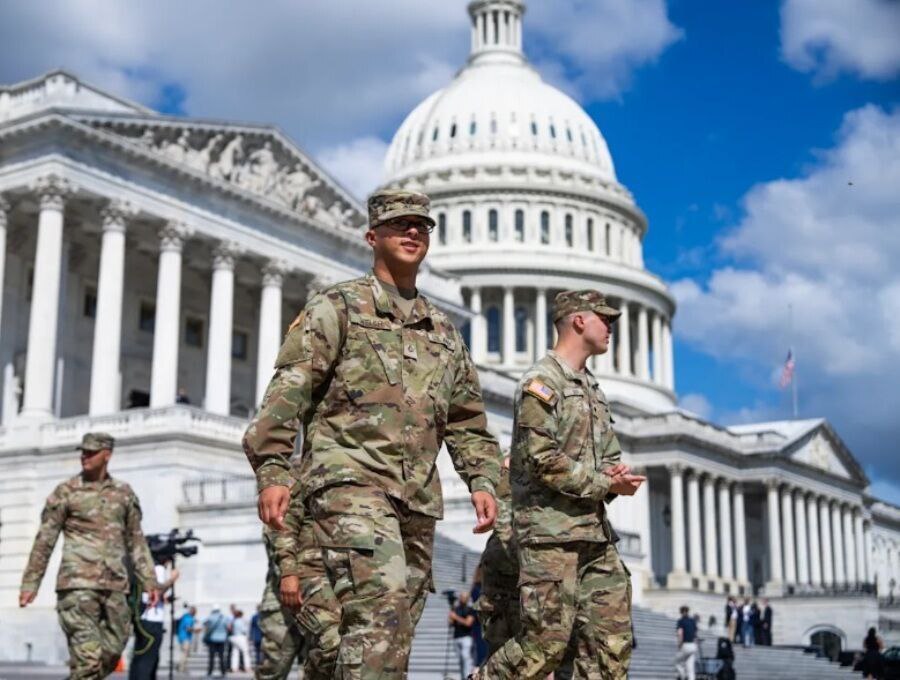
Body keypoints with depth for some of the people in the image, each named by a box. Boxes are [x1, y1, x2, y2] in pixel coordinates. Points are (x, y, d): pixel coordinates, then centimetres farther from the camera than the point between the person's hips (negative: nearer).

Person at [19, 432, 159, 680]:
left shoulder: (124, 493, 11)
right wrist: (30, 583, -1)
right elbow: (44, 539, 2)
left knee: (111, 654, 9)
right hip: (78, 584, -4)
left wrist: (149, 581, 10)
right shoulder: (66, 492, 1)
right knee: (87, 656, -13)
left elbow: (136, 541, 15)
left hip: (114, 586, 4)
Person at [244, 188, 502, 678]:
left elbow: (466, 419, 24)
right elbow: (288, 392, -4)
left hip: (418, 499, 6)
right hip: (351, 481, -6)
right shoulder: (338, 307, 5)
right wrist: (272, 470, -14)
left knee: (397, 626, 6)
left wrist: (482, 480, 9)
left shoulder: (444, 331, 22)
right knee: (381, 598, -25)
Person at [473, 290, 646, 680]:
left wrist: (618, 476, -1)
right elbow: (541, 460, -17)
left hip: (594, 530, 9)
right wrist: (604, 484, -13)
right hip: (550, 529, -8)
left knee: (612, 638, 3)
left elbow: (611, 454, 23)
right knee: (547, 639, -9)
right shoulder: (541, 381, -7)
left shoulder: (591, 388, 20)